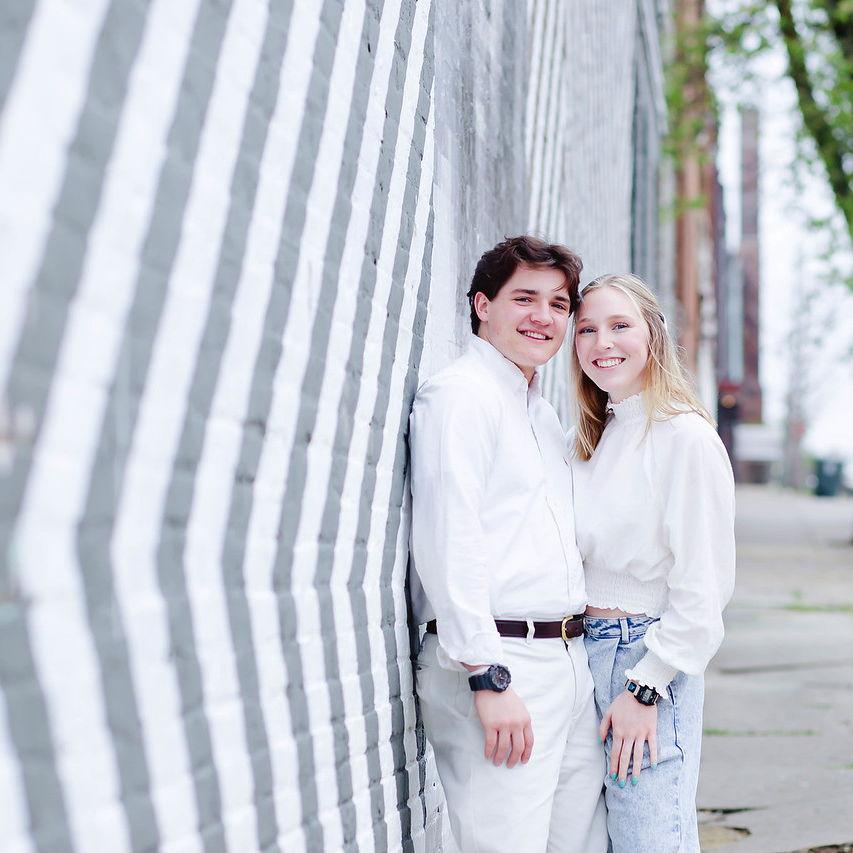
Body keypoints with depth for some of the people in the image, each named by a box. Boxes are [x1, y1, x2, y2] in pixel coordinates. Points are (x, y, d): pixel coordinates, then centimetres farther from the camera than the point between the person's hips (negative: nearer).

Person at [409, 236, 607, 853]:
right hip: (496, 667, -9)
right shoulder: (459, 394, -6)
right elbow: (448, 542, -15)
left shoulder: (545, 414, 21)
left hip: (569, 662, 9)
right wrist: (488, 677, -20)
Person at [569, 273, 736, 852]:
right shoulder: (595, 440, 15)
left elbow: (702, 589, -13)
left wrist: (644, 689, -15)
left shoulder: (686, 436, -10)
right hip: (588, 651, 7)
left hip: (650, 655, -7)